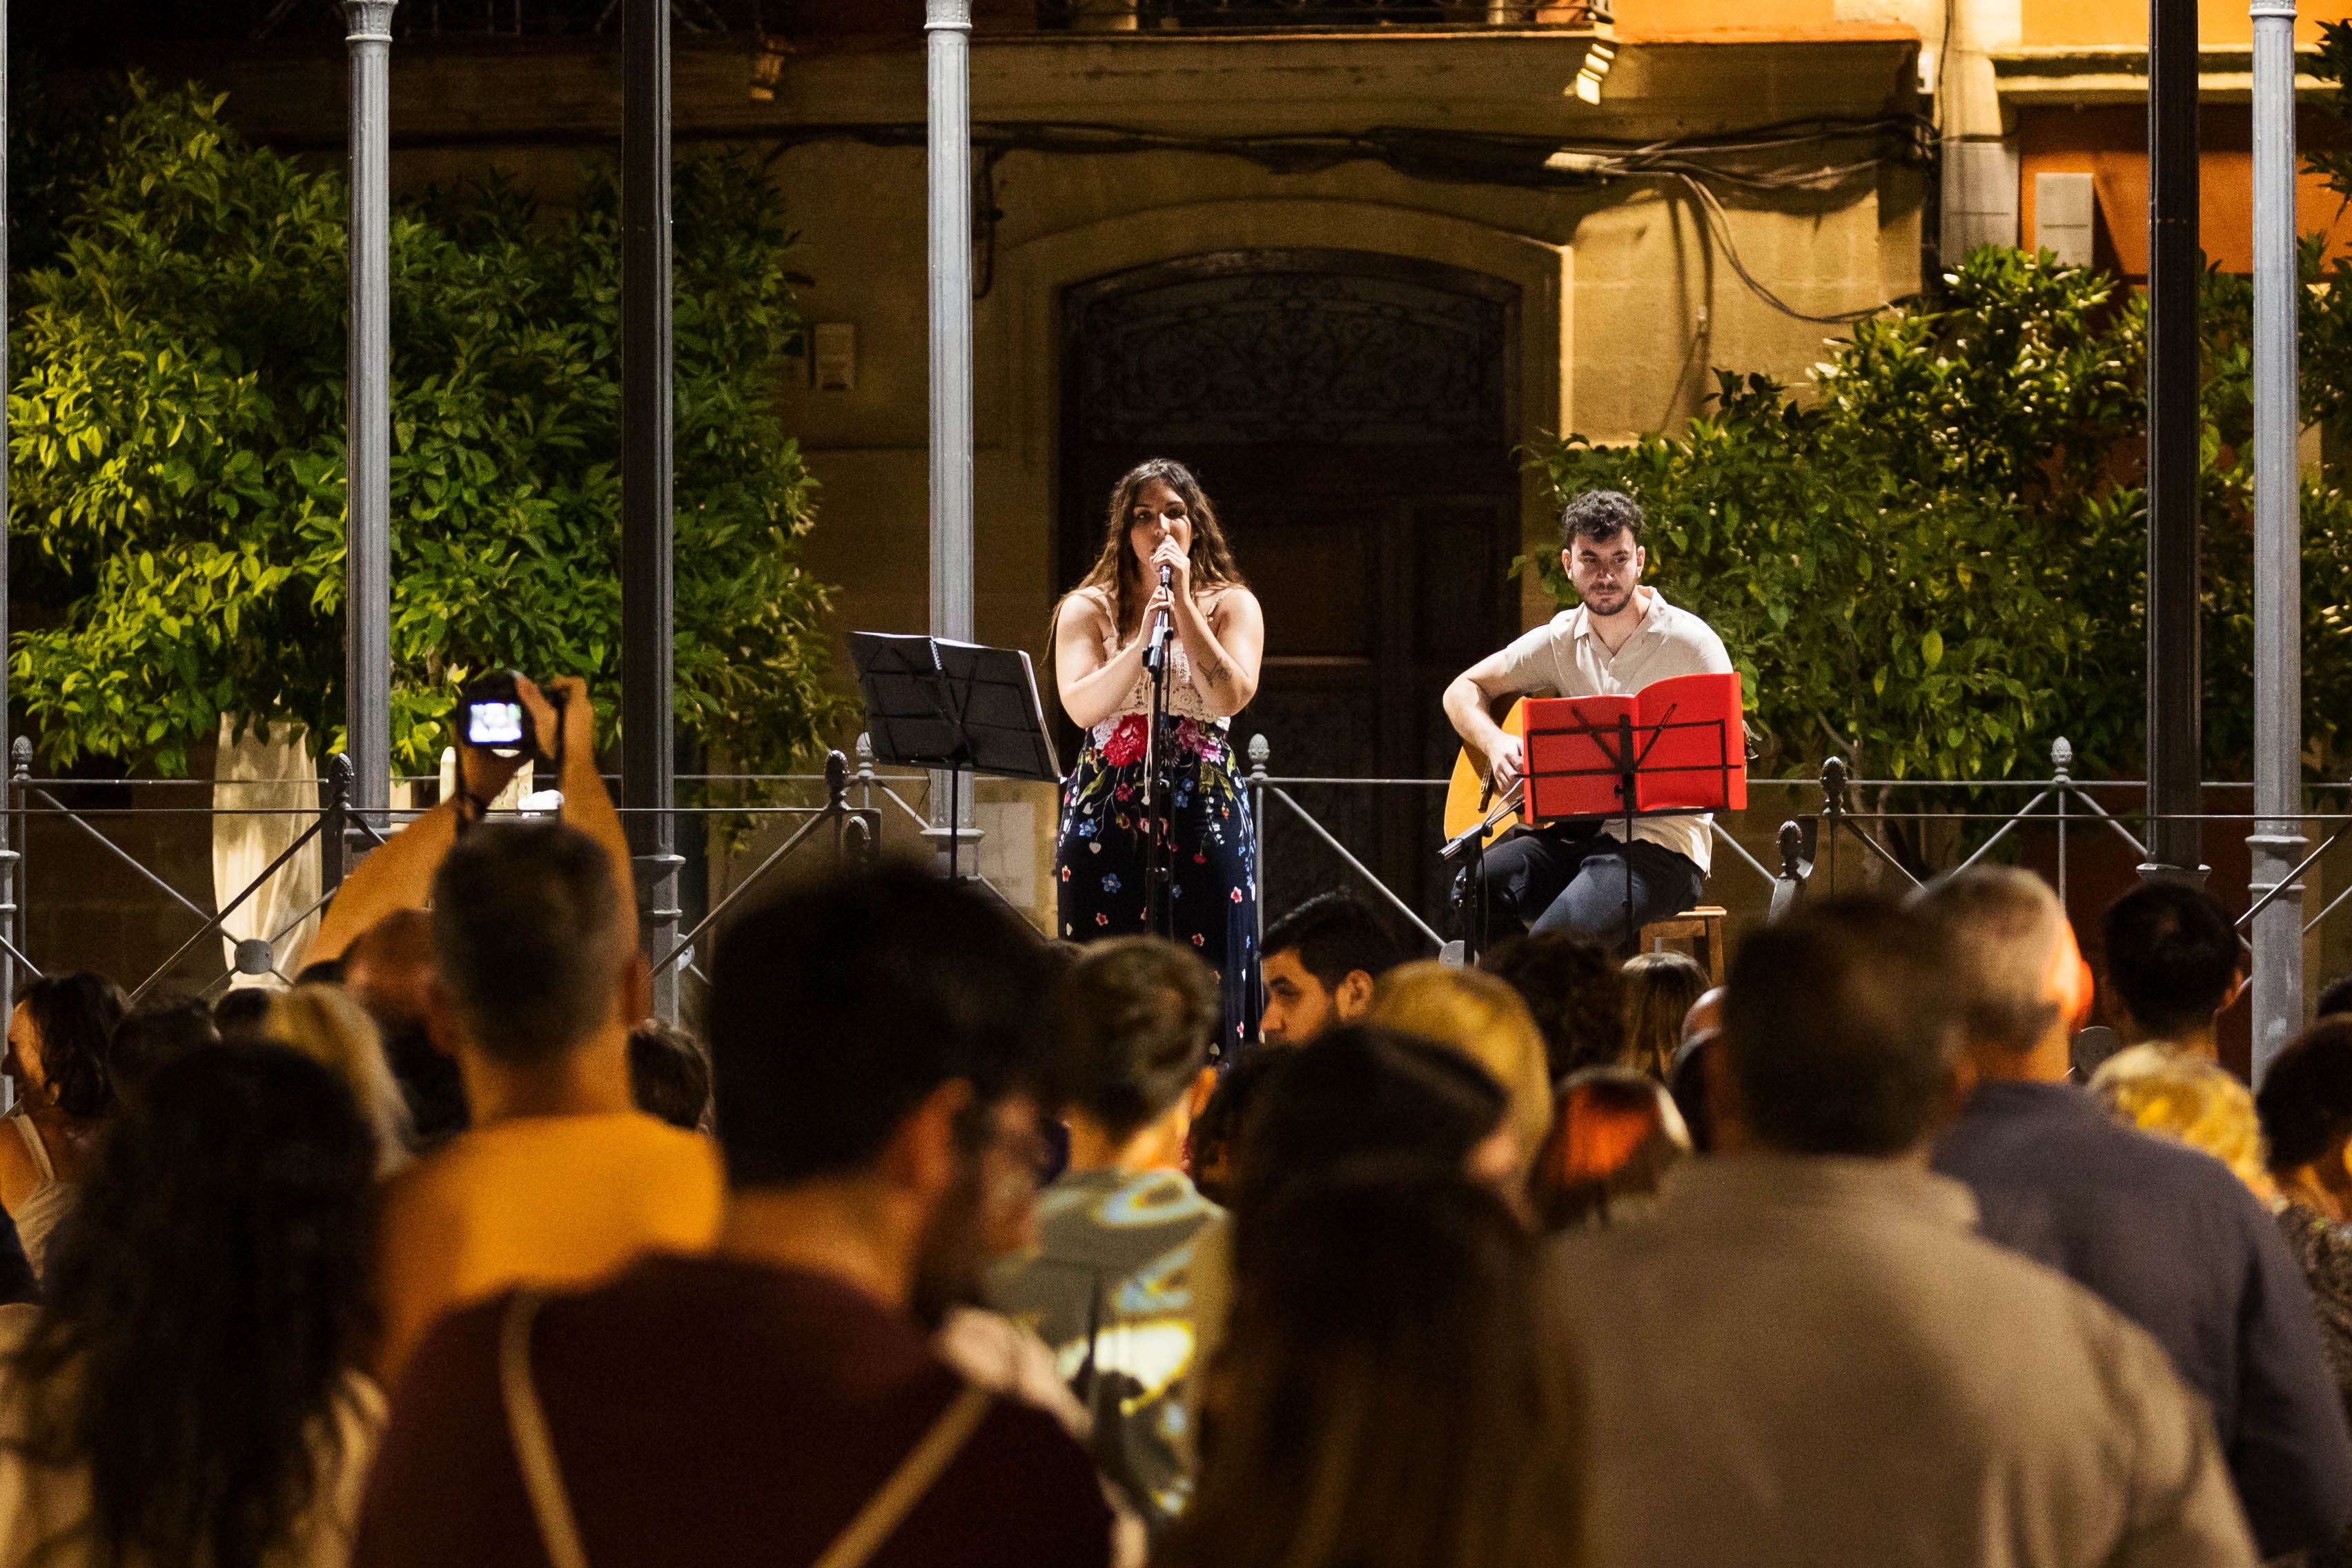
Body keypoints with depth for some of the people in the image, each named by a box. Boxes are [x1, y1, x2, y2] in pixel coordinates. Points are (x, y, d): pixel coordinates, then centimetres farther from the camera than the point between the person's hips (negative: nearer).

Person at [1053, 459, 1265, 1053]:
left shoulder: (1231, 605, 7)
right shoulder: (1089, 609, 8)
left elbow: (1231, 697, -10)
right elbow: (1081, 707, -8)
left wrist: (1183, 604, -10)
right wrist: (1143, 639, -18)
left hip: (1203, 810, 0)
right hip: (1106, 814, 0)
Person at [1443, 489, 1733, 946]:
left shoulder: (1689, 643, -4)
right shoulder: (1560, 640, 9)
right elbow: (1464, 690, 19)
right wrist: (1496, 745, -3)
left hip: (1659, 842, -5)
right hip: (1571, 833, 5)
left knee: (1561, 931, -34)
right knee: (1484, 882, -26)